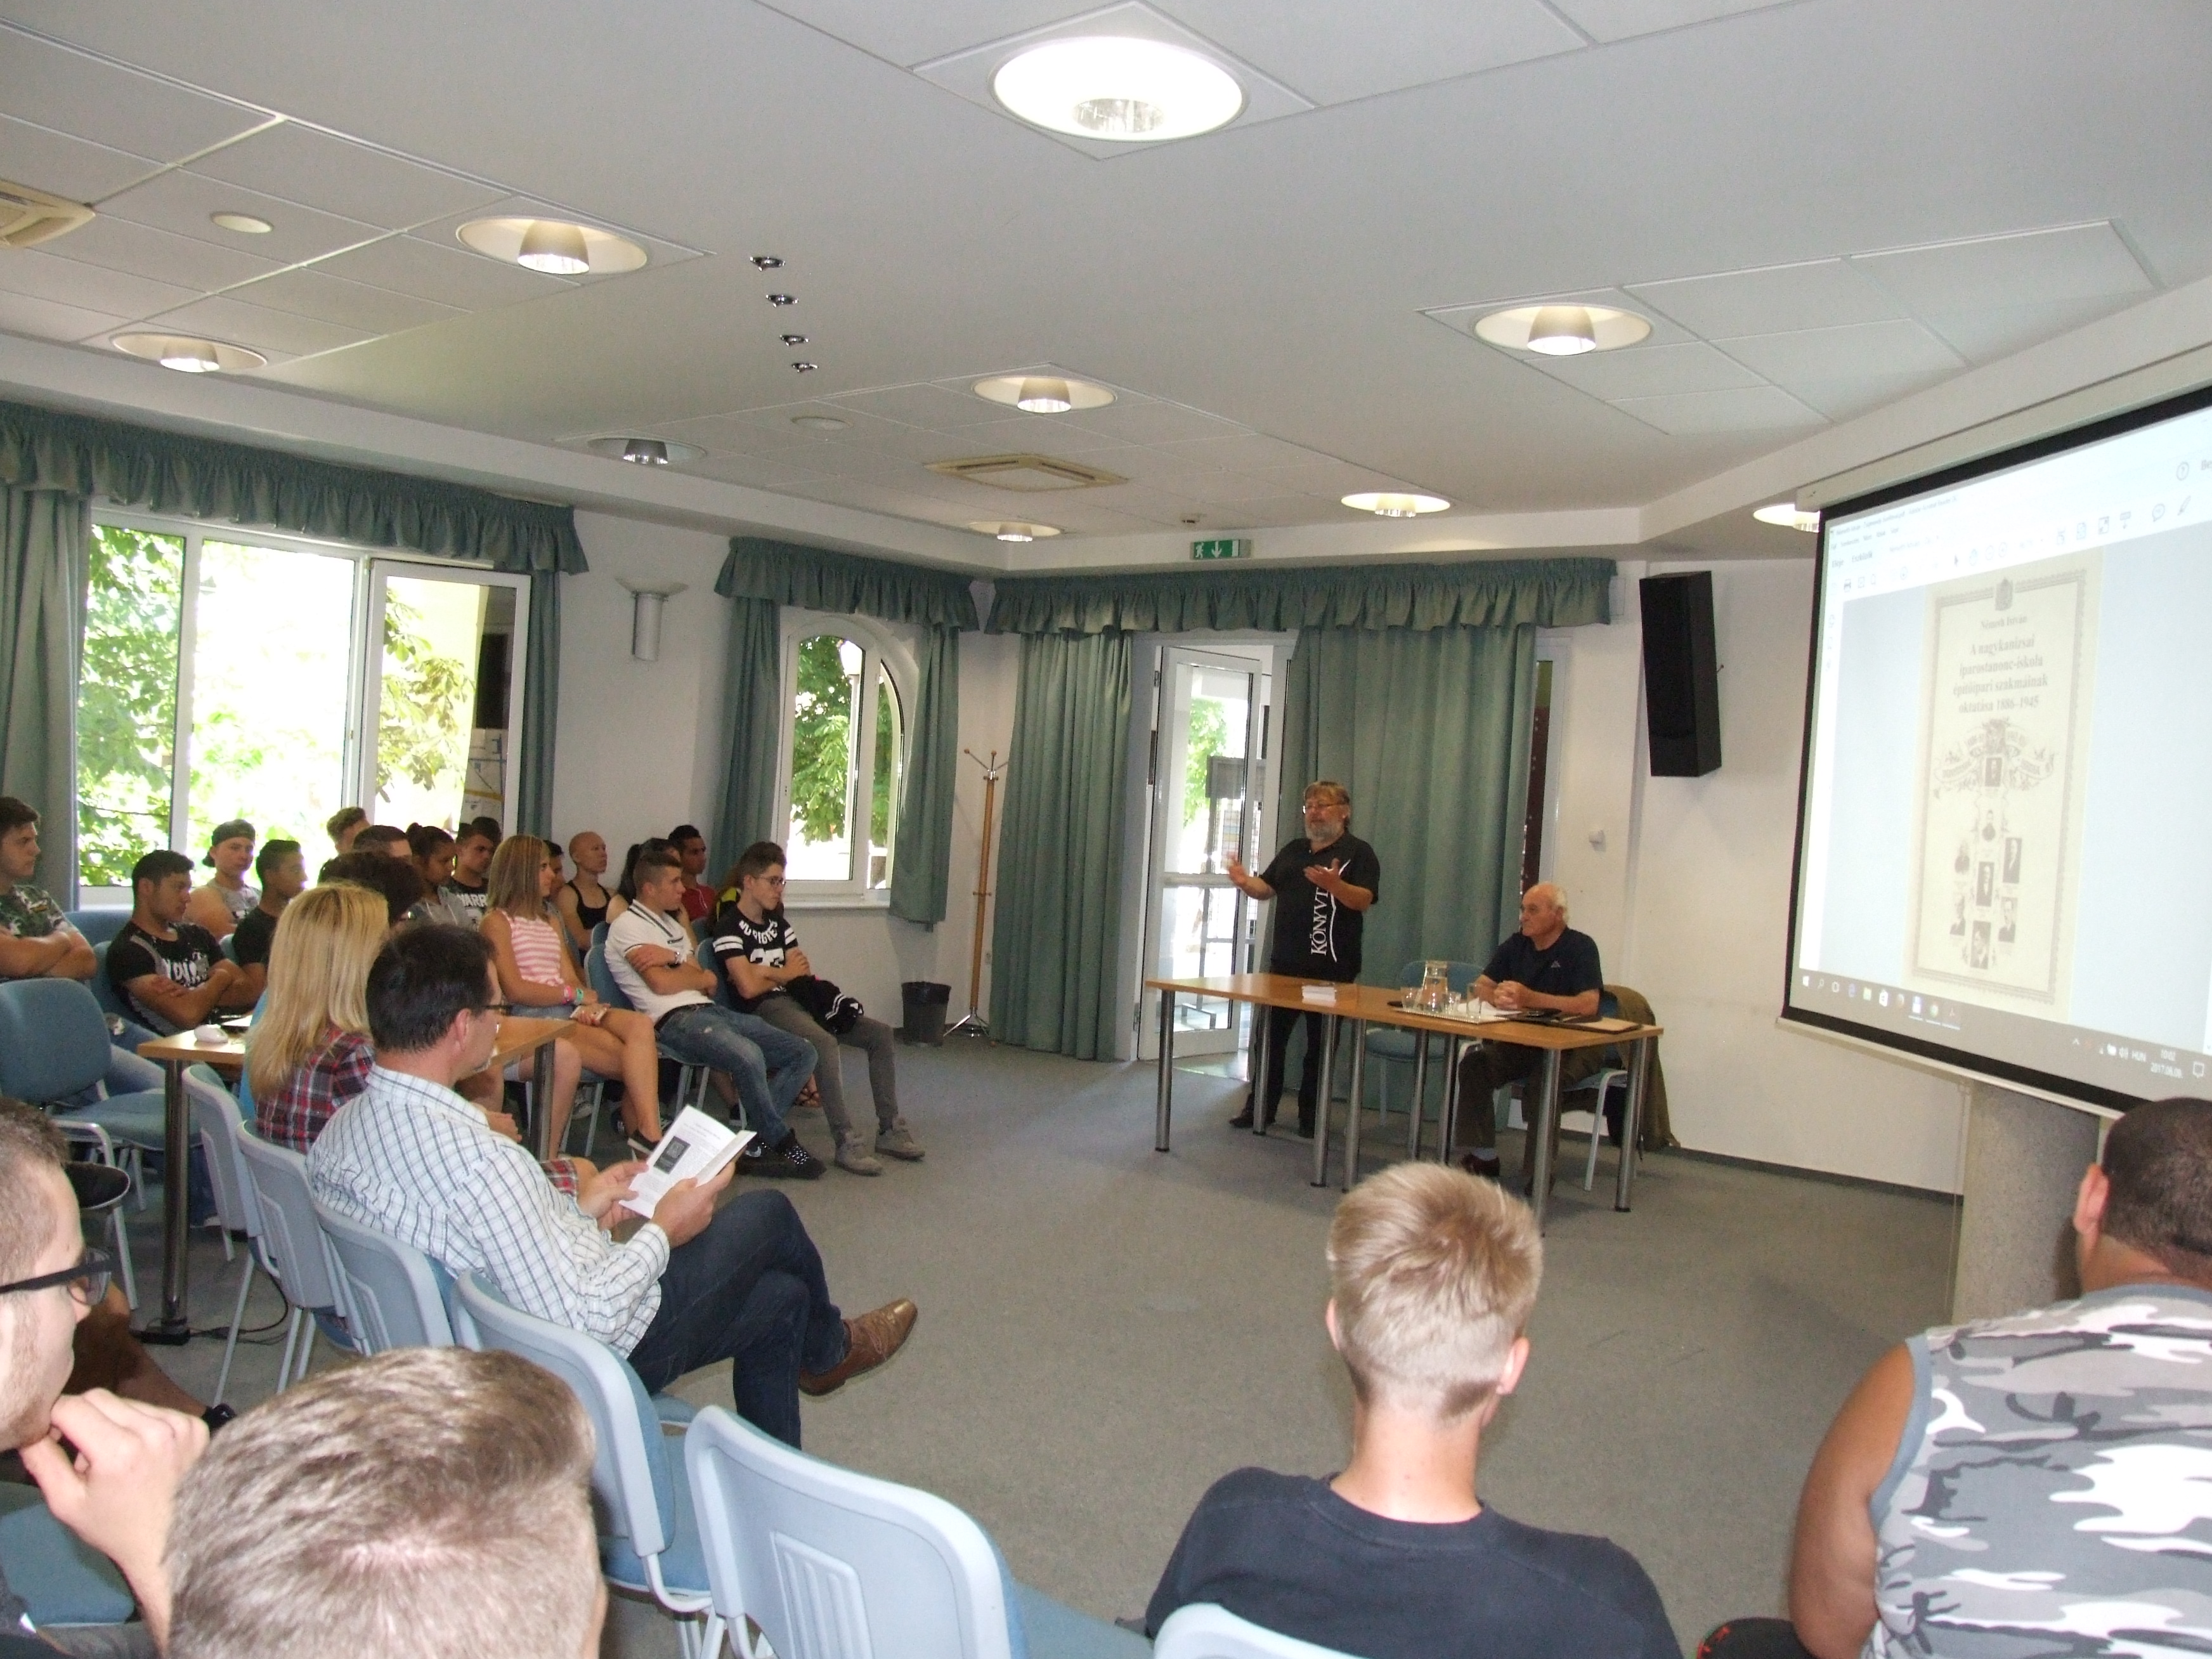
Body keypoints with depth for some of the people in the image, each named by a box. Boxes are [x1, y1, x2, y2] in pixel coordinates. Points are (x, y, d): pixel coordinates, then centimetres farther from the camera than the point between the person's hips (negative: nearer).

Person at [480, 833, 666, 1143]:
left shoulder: (550, 922, 27)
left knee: (641, 1025, -27)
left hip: (570, 1013, 6)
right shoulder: (497, 922, 4)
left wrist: (587, 1004, -8)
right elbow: (515, 990, -8)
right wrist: (575, 994, -5)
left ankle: (647, 1137, -35)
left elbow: (571, 978, 14)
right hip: (532, 1018, -6)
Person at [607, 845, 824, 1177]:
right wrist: (702, 978, 6)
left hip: (709, 1011, 9)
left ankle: (753, 1143, -12)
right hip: (674, 1020, -9)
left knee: (803, 1052, -3)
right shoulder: (627, 926, 1)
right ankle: (782, 1144, -16)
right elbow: (661, 983, -13)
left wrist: (671, 958, -4)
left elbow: (709, 986, 15)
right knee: (748, 1055, -37)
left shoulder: (672, 924, 27)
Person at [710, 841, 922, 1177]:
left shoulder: (778, 922, 20)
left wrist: (766, 973, -8)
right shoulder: (729, 927, -5)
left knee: (880, 1033, -4)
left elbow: (802, 971, 14)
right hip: (763, 1008, -9)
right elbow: (748, 987, -14)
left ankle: (889, 1129, -2)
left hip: (796, 999, 9)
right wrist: (783, 974, 4)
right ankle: (846, 1141, -34)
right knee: (825, 1043, -37)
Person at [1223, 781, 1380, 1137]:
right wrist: (1246, 881, -4)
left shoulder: (1358, 853, -5)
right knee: (1271, 1038, 10)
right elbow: (1267, 888, 17)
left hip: (1330, 968, -6)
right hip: (1285, 963, 6)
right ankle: (1260, 1109, 21)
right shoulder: (1294, 849, 15)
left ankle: (1310, 1117, 13)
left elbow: (1364, 901, -17)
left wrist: (1335, 885, -36)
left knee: (1320, 1044, 4)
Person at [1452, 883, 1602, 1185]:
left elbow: (1589, 1004, -22)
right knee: (1474, 1064, -21)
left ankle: (1537, 1173, -22)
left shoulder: (1580, 947, -7)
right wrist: (1497, 997, -18)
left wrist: (1530, 998, -29)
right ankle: (1483, 1157, -13)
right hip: (1519, 1042, 5)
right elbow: (1479, 987, 7)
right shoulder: (1517, 944, 11)